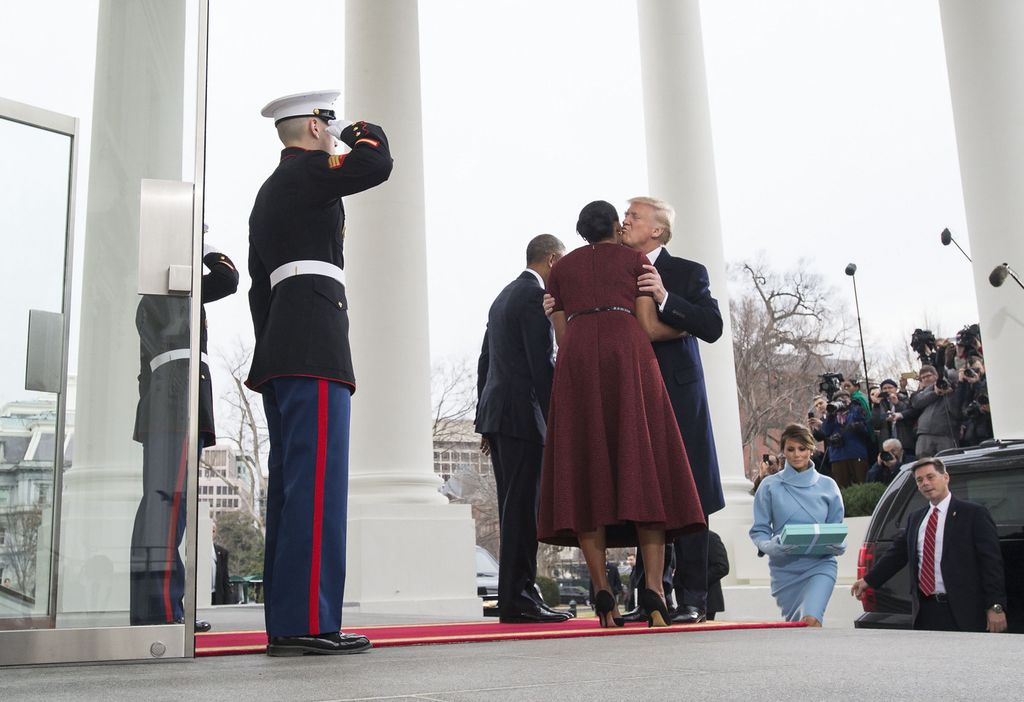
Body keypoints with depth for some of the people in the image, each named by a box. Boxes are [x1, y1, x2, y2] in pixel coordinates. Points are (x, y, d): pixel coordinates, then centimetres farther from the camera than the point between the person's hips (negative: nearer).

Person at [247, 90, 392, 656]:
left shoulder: (268, 194, 27)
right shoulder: (307, 171, -1)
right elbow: (377, 165, -15)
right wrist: (362, 134, 8)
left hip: (281, 352, 10)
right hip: (316, 350, -10)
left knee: (290, 484, 7)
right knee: (317, 481, -13)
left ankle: (284, 621, 9)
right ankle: (308, 622, -15)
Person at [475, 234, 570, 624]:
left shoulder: (503, 297, 21)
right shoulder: (535, 296, -7)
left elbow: (485, 362, 22)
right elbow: (542, 363, -15)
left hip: (496, 414, 10)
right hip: (522, 415, -9)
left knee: (514, 509, 10)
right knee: (523, 508, -8)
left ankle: (516, 596, 13)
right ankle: (517, 599, -7)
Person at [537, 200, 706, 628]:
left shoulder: (560, 269, 24)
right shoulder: (635, 260, 17)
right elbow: (648, 327, 8)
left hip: (576, 361, 2)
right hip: (627, 355, -2)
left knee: (586, 474, -1)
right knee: (642, 470, -4)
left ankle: (603, 595, -9)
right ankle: (653, 589, -17)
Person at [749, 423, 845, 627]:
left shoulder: (827, 486, 8)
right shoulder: (770, 486, 3)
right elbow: (759, 530, 2)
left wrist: (837, 546, -11)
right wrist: (770, 546, -19)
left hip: (820, 565, -1)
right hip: (784, 567, 1)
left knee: (811, 619, -23)